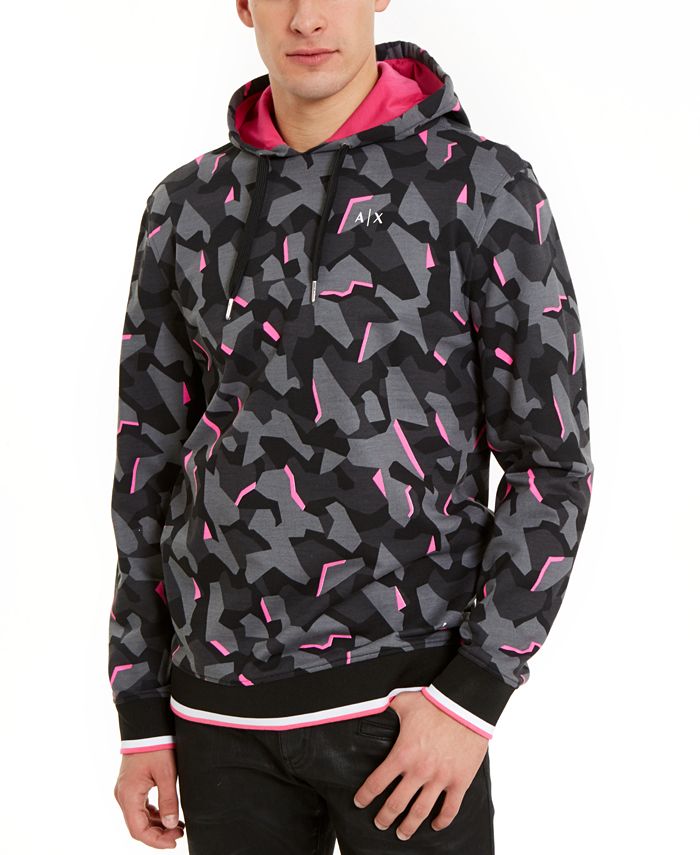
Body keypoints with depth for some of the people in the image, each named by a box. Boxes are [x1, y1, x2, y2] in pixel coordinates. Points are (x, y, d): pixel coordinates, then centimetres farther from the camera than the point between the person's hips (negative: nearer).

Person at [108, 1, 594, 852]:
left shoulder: (487, 187, -4)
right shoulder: (187, 208, 7)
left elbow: (552, 460, -5)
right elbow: (151, 464, 10)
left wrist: (476, 697, -14)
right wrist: (141, 719, 8)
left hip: (405, 687, -3)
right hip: (225, 702, 4)